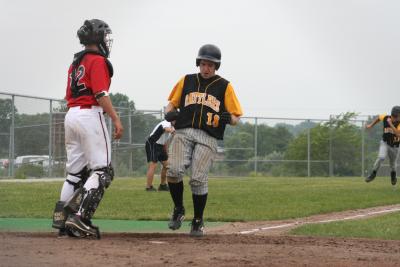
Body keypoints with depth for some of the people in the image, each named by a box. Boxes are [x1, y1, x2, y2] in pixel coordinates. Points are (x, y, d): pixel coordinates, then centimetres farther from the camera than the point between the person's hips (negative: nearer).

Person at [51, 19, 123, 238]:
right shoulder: (98, 60, -7)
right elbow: (101, 94, -17)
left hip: (71, 114, 9)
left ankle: (61, 220, 7)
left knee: (75, 171, 12)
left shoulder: (75, 63, 19)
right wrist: (116, 119, -17)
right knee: (102, 171, -7)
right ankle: (80, 216, -20)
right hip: (90, 115, -9)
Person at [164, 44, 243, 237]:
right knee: (174, 170, -19)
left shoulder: (224, 86, 10)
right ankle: (178, 210, 5)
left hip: (208, 138, -2)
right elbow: (172, 103, 21)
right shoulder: (186, 81, 16)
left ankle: (198, 221, 7)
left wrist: (228, 118, -15)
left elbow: (235, 118, 9)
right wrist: (169, 113, -2)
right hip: (183, 132, 2)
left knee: (198, 179, -12)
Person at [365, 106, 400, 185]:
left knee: (393, 164, 17)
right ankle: (373, 174, -7)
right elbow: (378, 117, 8)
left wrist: (391, 124, -40)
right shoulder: (386, 118, -16)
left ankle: (393, 175, 50)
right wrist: (371, 125, 5)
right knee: (381, 158, -26)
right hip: (385, 143, 0)